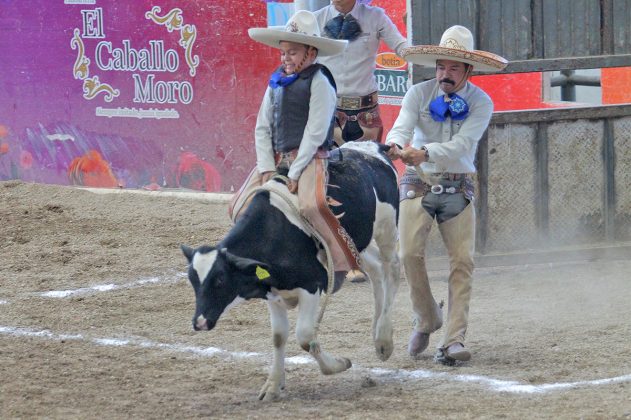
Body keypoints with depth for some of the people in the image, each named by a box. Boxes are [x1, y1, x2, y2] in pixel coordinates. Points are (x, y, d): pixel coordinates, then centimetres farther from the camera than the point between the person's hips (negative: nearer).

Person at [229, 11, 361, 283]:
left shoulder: (319, 82, -8)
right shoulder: (276, 82, 12)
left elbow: (315, 132, -13)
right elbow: (262, 128, 11)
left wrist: (295, 172, -15)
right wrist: (267, 169, -1)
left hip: (309, 158, -7)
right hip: (275, 158, 7)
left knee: (313, 205, -34)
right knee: (240, 207, -1)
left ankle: (341, 262, -22)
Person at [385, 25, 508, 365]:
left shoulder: (480, 103, -5)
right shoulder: (419, 94, -2)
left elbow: (461, 145, -18)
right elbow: (401, 128, -16)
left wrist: (425, 152, -35)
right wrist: (396, 146, -40)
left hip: (457, 188, 0)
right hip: (418, 184, 0)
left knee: (462, 261, -8)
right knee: (410, 253, -14)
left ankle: (453, 340, -7)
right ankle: (426, 319, 11)